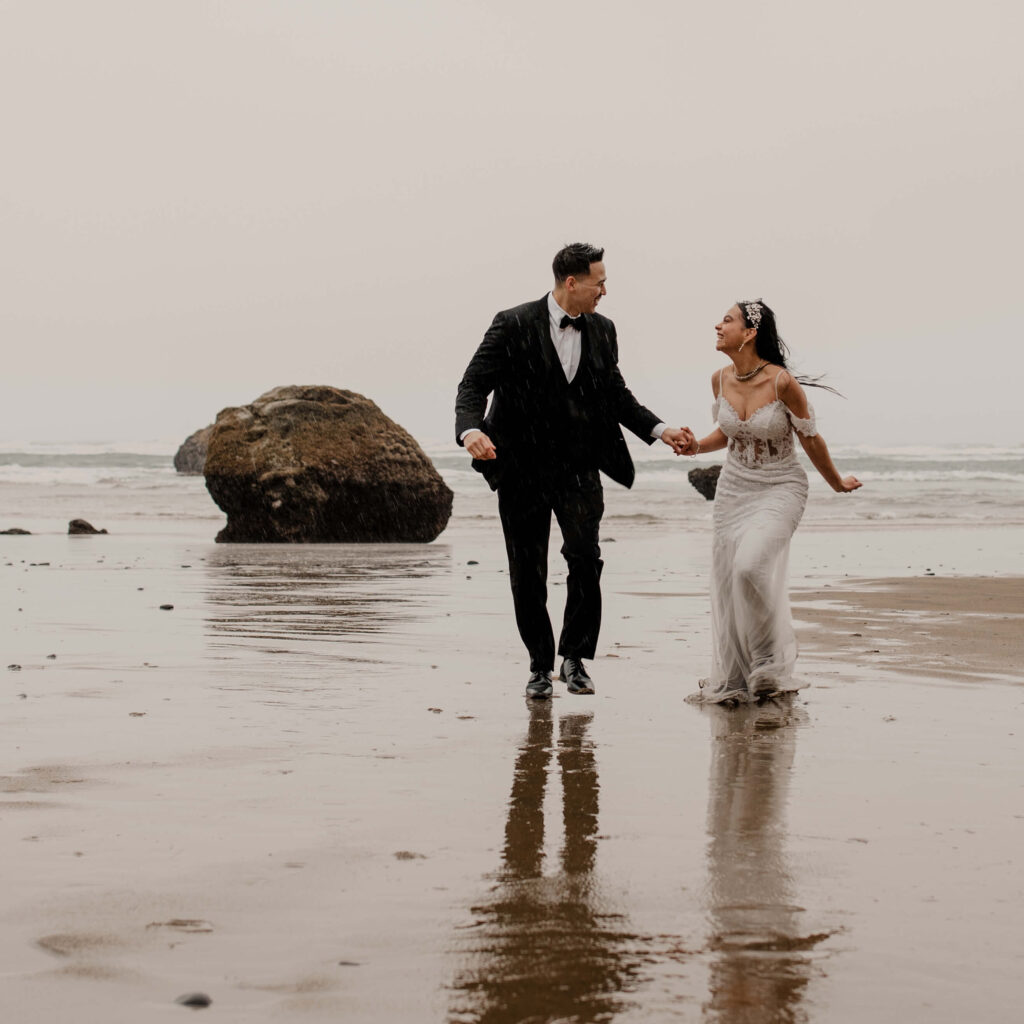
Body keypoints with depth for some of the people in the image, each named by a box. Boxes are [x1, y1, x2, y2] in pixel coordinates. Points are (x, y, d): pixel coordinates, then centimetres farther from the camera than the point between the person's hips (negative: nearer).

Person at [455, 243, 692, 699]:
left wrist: (659, 430, 7)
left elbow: (616, 394, 19)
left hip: (577, 468, 3)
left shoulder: (601, 330, 8)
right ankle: (540, 666, 19)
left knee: (586, 558, -15)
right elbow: (474, 383, -12)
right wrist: (470, 429, -32)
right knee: (527, 574, 3)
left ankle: (575, 657, 0)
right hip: (522, 468, -2)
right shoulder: (514, 325, -8)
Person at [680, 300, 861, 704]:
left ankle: (769, 664, -3)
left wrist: (837, 483, 6)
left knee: (751, 565, -25)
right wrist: (698, 445, -4)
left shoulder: (782, 382, -20)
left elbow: (810, 440, -6)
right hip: (734, 486, 6)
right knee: (727, 579, 3)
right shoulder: (720, 379, -2)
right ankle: (733, 681, 16)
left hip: (780, 488, -6)